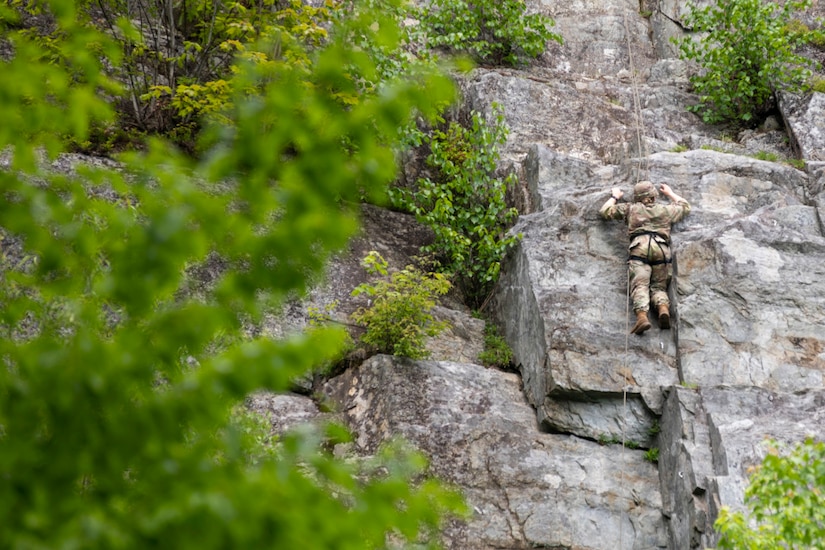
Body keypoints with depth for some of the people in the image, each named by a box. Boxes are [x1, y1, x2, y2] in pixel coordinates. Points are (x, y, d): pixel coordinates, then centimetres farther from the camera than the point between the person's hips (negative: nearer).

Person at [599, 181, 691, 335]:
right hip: (662, 250, 2)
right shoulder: (666, 210, 29)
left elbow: (605, 211, 28)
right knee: (659, 287, 8)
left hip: (640, 248, -2)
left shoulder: (631, 208, 24)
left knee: (640, 286, -14)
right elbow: (685, 206, 48)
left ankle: (642, 315, -40)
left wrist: (615, 197, 45)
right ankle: (664, 309, -24)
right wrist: (670, 193, 61)